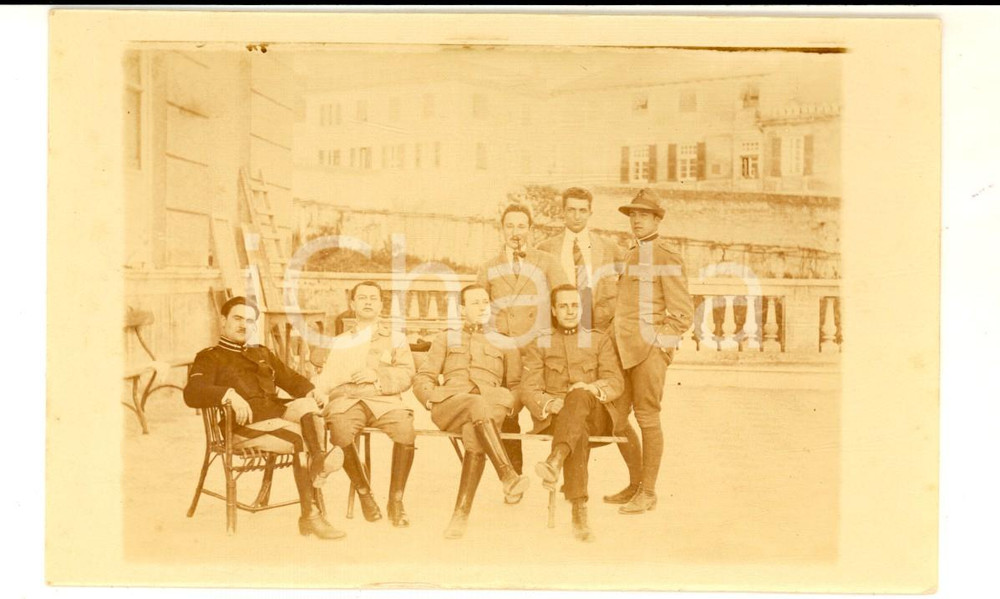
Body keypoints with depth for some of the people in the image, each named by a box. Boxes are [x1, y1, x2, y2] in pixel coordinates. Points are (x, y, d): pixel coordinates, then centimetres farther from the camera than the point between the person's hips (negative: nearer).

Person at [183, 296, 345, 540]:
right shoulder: (209, 358, 10)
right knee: (301, 439, -30)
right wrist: (229, 394, -27)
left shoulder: (263, 354, 31)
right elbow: (192, 394, -8)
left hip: (279, 415, 6)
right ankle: (312, 513, -29)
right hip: (245, 427, -5)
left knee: (306, 404, -28)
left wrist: (311, 391, 2)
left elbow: (292, 379, 27)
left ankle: (318, 459, -38)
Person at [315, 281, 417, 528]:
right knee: (340, 429, -35)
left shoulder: (395, 338, 22)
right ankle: (364, 493, -12)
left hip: (383, 399, -1)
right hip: (346, 399, 1)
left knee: (405, 428, -34)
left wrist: (378, 375, -8)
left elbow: (407, 375, 9)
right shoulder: (338, 343, 27)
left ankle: (396, 500, -17)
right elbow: (326, 379, 15)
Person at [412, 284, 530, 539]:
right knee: (478, 404, -40)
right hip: (449, 404, 0)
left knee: (474, 434, -39)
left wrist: (507, 406, 2)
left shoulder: (506, 344, 28)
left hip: (491, 406, 0)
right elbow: (422, 379, 20)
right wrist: (431, 399, -2)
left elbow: (516, 387, 24)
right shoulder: (446, 339, 27)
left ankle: (462, 513, -42)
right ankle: (508, 476, -47)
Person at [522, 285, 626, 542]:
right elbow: (529, 389, 5)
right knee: (578, 434, -39)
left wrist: (593, 389, -17)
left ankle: (555, 461, -59)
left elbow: (616, 383, 6)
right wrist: (549, 404, -18)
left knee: (579, 396, -38)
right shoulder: (539, 345, 19)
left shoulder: (600, 341, 21)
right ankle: (580, 511, -54)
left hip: (597, 416, 0)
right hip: (555, 418, 0)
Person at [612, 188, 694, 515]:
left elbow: (683, 313, -9)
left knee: (647, 418, -4)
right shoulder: (632, 254, 17)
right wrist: (622, 340, 18)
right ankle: (635, 483, 21)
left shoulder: (666, 258, -7)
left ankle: (648, 493, 3)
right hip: (626, 349, 8)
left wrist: (657, 342, -12)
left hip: (650, 349, -8)